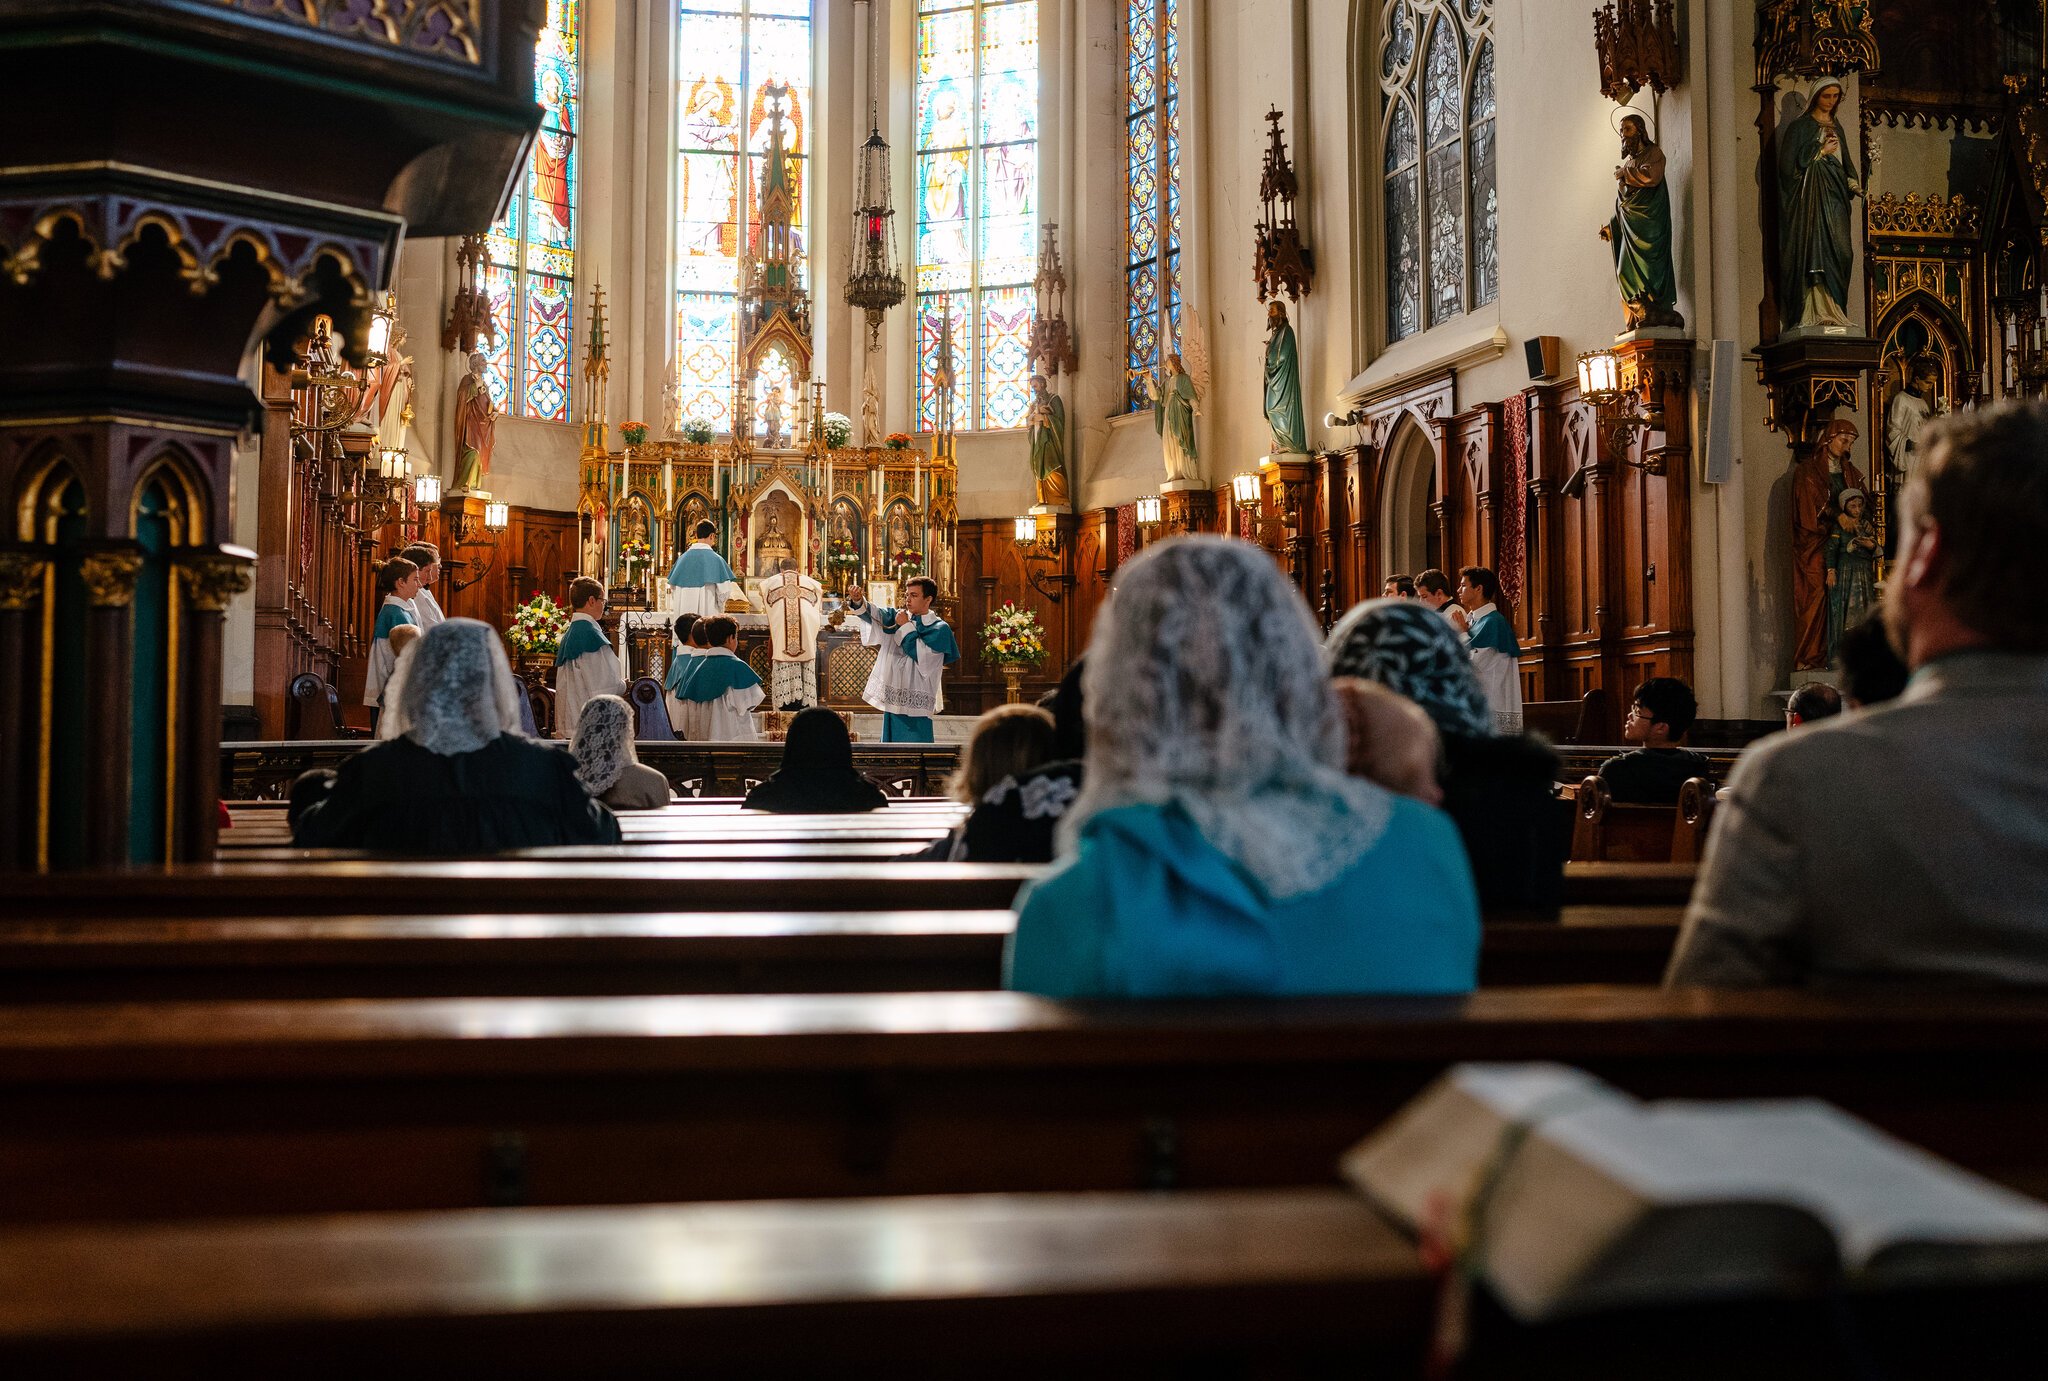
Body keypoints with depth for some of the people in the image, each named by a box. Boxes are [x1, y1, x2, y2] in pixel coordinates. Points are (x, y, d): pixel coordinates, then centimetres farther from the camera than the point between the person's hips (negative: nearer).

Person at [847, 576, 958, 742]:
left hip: (916, 703, -6)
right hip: (892, 698, 6)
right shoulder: (899, 617, 11)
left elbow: (923, 655, -17)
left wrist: (906, 627, -8)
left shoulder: (939, 628, -3)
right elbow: (875, 614, -5)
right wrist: (858, 601, -25)